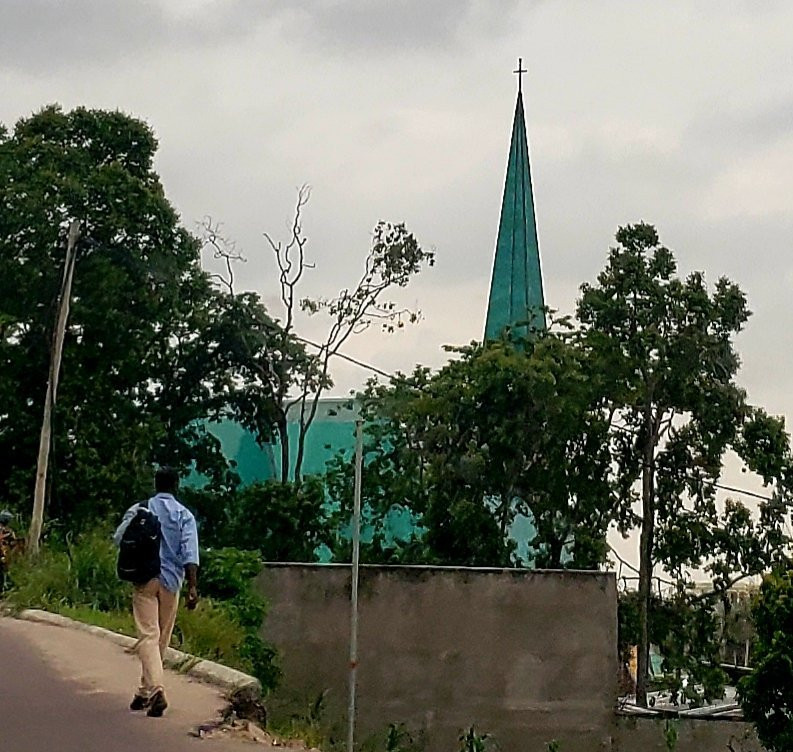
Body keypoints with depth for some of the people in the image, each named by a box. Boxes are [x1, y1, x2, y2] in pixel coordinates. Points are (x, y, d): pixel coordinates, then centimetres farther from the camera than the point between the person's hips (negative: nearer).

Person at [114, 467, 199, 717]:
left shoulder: (138, 510, 3)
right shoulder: (184, 515, 2)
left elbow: (118, 539, 0)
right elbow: (190, 554, -8)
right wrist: (193, 586, -12)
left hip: (144, 579, -1)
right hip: (171, 580, 1)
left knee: (148, 635, -7)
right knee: (162, 639, 14)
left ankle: (156, 689, -26)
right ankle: (145, 692, 23)